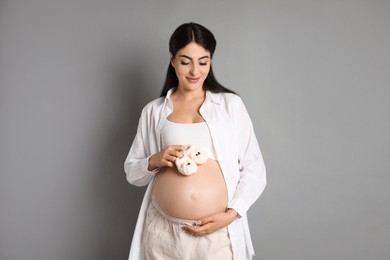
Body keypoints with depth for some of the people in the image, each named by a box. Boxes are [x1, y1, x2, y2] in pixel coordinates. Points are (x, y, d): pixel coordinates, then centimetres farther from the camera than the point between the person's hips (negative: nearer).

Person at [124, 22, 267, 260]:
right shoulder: (153, 111, 5)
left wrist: (231, 214, -11)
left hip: (219, 231, -1)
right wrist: (154, 161, -10)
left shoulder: (231, 104, 1)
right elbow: (132, 173, 11)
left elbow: (254, 169, 2)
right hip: (163, 231, 2)